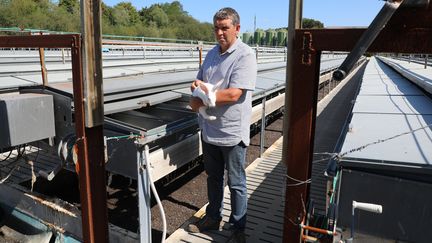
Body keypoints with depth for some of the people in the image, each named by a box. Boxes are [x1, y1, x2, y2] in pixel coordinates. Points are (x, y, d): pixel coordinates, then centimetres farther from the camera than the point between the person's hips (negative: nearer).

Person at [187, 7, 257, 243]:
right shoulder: (212, 53, 9)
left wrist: (201, 100, -16)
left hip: (232, 132, -7)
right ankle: (213, 217, 42)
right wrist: (197, 85, -6)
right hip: (209, 128, 7)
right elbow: (199, 80, 19)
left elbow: (233, 94, -24)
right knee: (213, 177, 22)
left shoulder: (245, 55, -14)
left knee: (236, 183, 10)